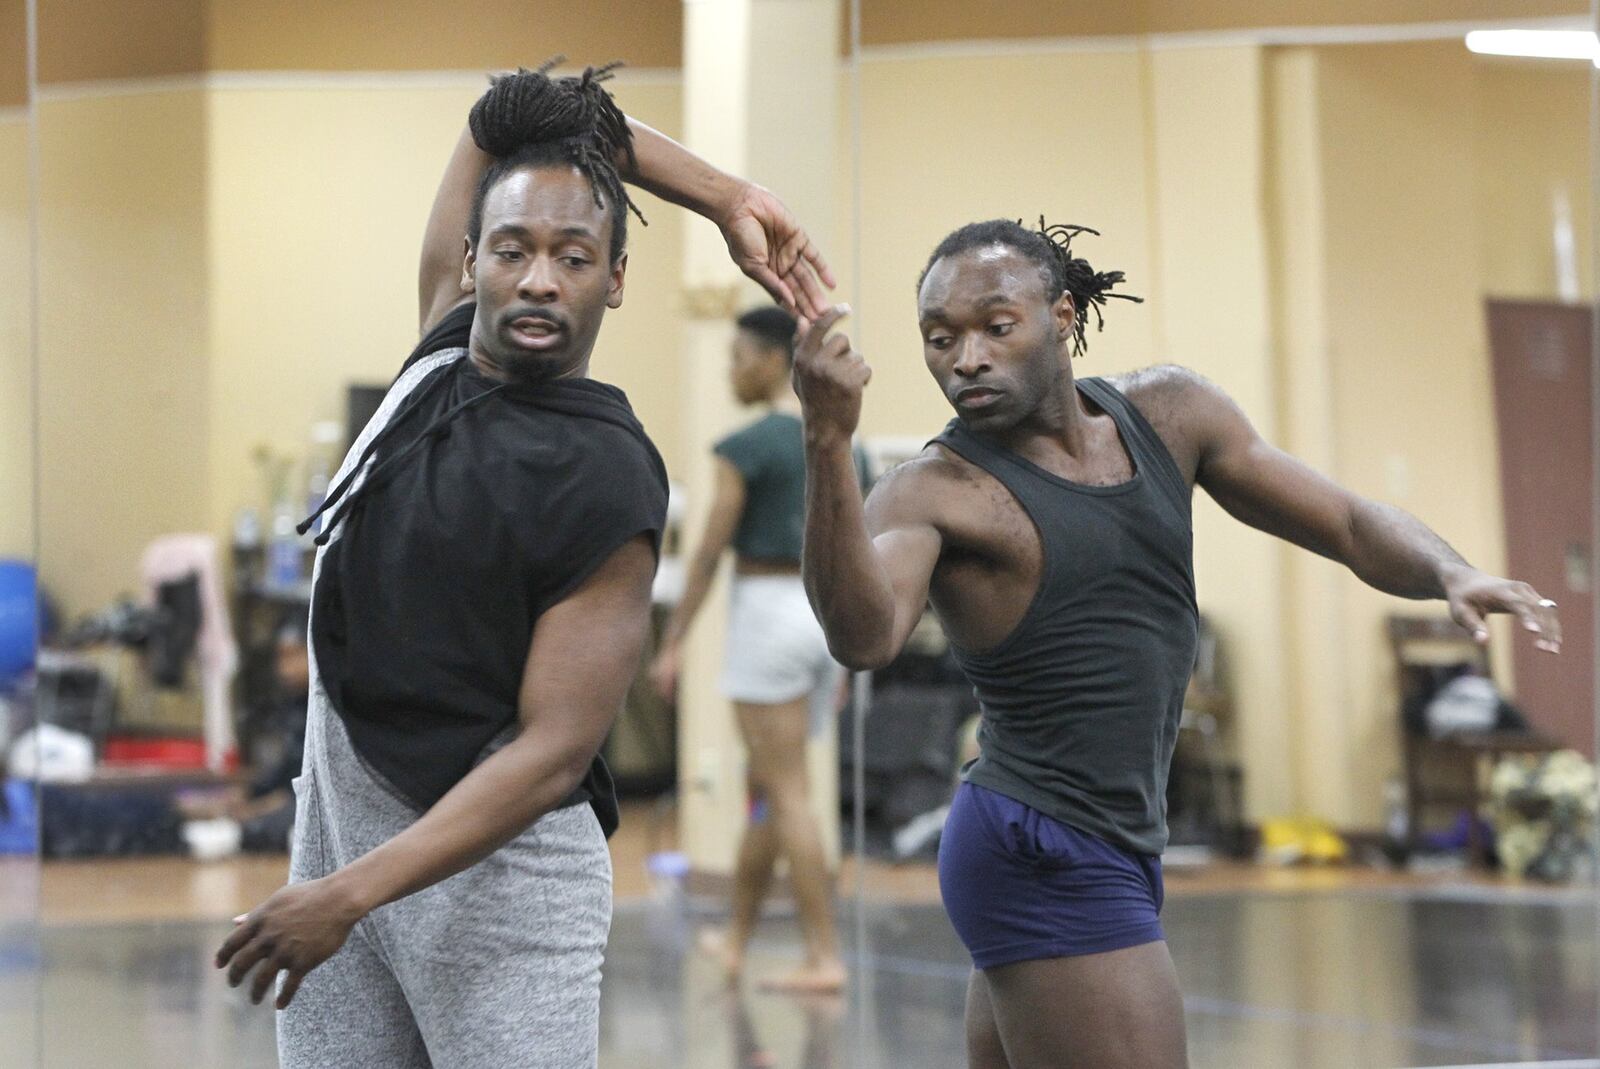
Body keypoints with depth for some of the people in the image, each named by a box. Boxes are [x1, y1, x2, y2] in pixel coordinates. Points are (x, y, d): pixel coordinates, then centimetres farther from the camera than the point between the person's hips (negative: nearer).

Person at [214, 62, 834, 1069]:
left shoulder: (604, 484, -17)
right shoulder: (449, 345, 2)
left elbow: (556, 751, -19)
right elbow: (499, 120, 9)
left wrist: (349, 895, -24)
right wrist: (723, 196, 3)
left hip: (494, 862, -7)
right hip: (339, 818, 7)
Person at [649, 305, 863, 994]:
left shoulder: (748, 447, -11)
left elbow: (710, 551, -11)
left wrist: (673, 641, -5)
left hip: (768, 612, -7)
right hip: (827, 613, 8)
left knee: (787, 795, -4)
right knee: (765, 788, 17)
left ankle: (825, 957, -5)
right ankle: (736, 941, 27)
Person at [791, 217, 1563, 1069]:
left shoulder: (1167, 414, 7)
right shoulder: (933, 492, -13)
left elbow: (1354, 527, 8)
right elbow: (862, 636, -33)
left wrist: (1454, 574, -13)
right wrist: (828, 442, -46)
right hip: (1048, 867, -8)